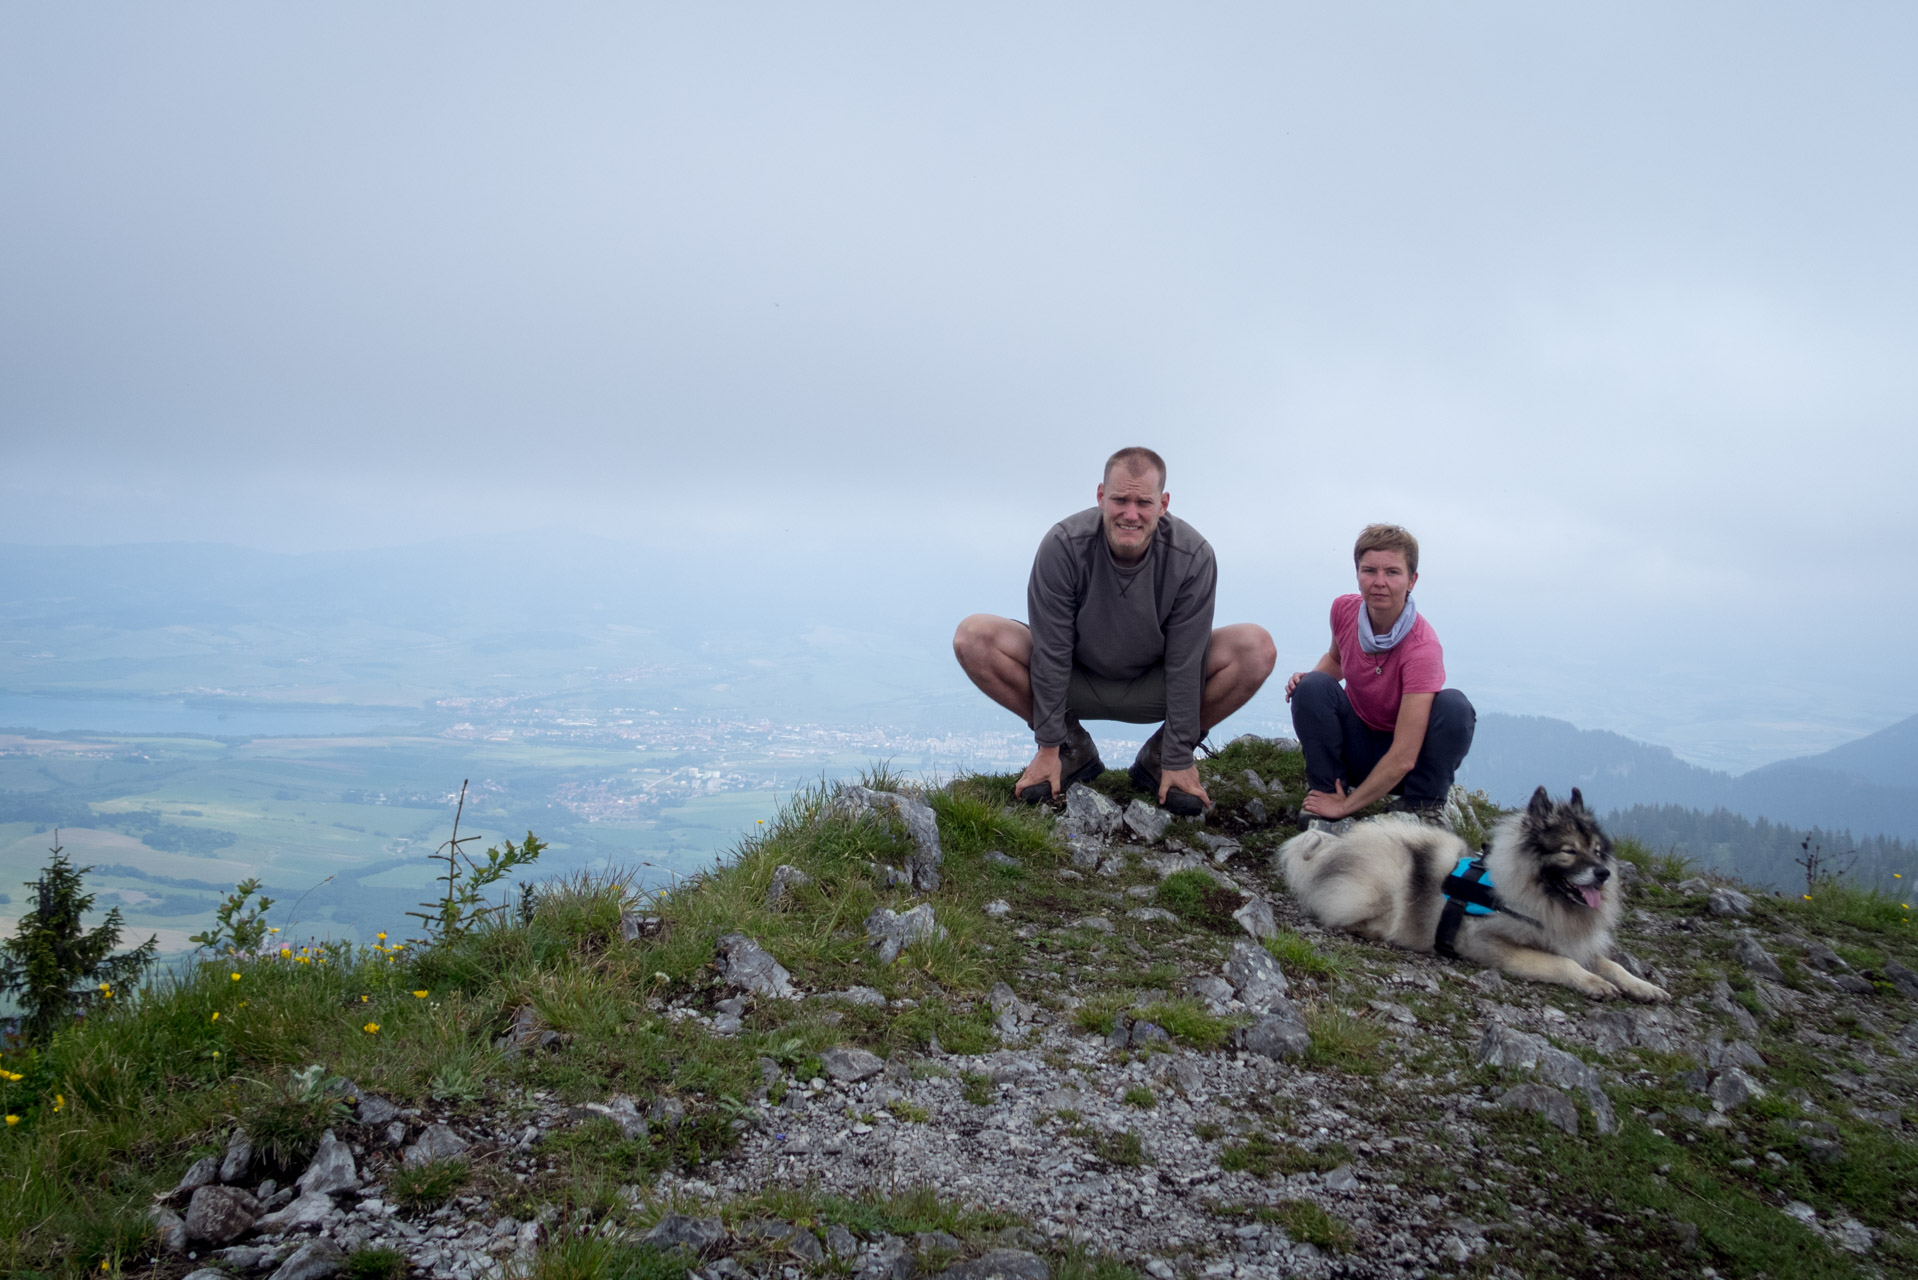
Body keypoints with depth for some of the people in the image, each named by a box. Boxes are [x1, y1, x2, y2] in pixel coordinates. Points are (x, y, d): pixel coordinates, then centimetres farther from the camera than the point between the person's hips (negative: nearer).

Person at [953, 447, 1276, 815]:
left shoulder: (1193, 557, -22)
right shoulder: (1063, 546, -23)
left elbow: (1184, 665, -19)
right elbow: (1051, 653, -19)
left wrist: (1178, 762, -17)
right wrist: (1048, 749, -16)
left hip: (1153, 688, 0)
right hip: (1076, 683, 0)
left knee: (1257, 649, -25)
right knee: (973, 638, -25)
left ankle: (1160, 757, -4)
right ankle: (1073, 750, -5)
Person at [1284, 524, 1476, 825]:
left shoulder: (1422, 647, -28)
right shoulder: (1344, 609, -13)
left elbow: (1403, 759, -31)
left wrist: (1345, 806, -26)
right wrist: (1309, 678, -10)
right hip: (1358, 749, 3)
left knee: (1454, 706, -30)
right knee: (1312, 687, -22)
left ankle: (1423, 807, -10)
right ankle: (1325, 791, -8)